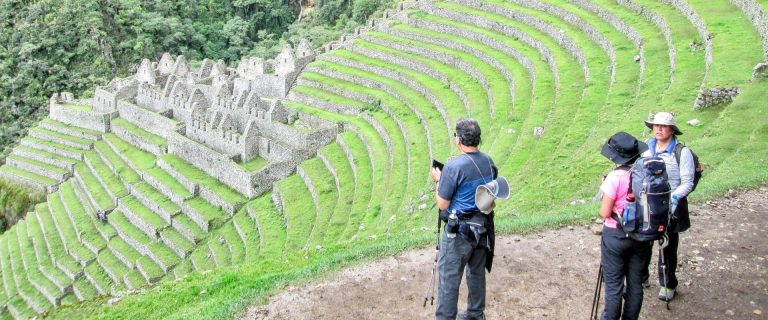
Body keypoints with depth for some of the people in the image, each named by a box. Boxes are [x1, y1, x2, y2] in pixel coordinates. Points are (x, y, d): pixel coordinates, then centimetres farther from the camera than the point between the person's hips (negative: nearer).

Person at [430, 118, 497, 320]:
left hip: (460, 230, -7)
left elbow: (442, 204, -14)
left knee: (449, 278, 3)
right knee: (477, 273, 21)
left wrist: (439, 180, 2)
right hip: (484, 228, 7)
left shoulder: (454, 167, -21)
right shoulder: (489, 162, 0)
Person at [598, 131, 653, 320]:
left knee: (614, 286, 8)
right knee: (635, 284, 16)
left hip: (616, 236, -5)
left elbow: (605, 213, -15)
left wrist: (605, 193, 2)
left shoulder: (615, 177, -20)